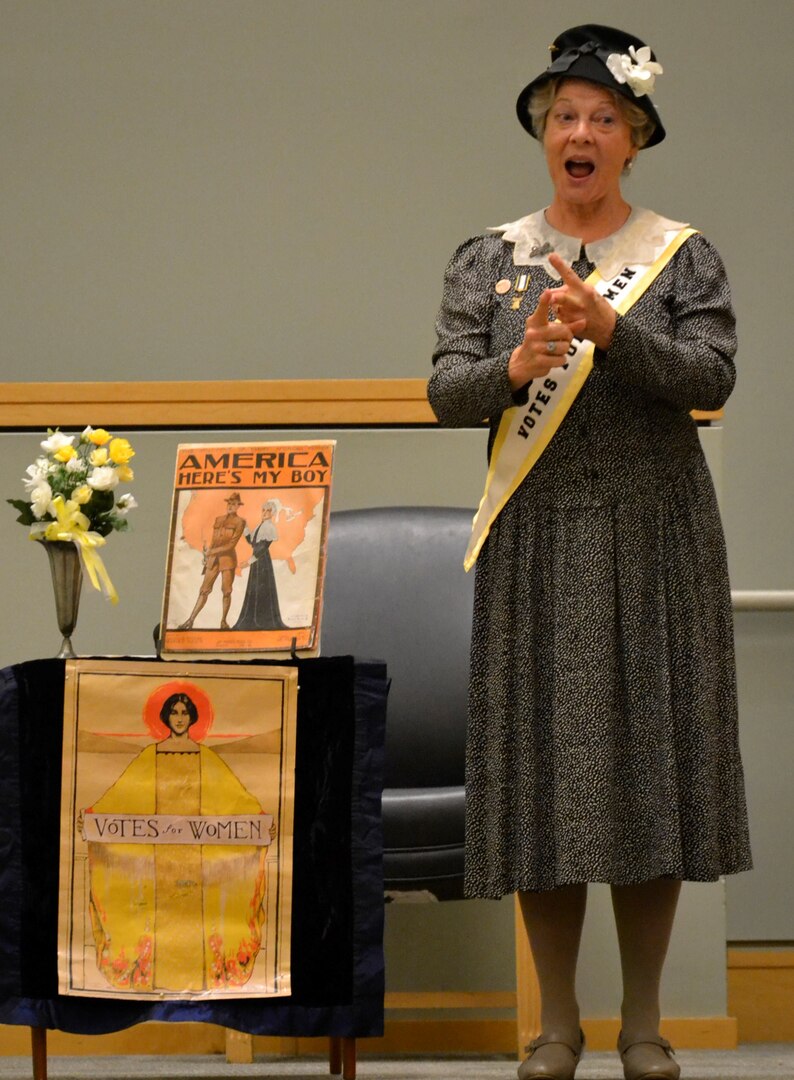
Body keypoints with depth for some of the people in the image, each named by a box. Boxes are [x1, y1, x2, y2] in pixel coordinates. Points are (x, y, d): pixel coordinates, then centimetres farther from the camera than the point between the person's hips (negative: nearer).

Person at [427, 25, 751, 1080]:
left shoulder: (683, 255, 4)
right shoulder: (488, 259, 8)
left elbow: (712, 376, -10)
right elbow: (446, 392, -2)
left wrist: (609, 329, -25)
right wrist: (515, 368, -22)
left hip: (654, 536, -1)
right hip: (535, 537, 1)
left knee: (650, 753, 0)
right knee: (544, 759, 0)